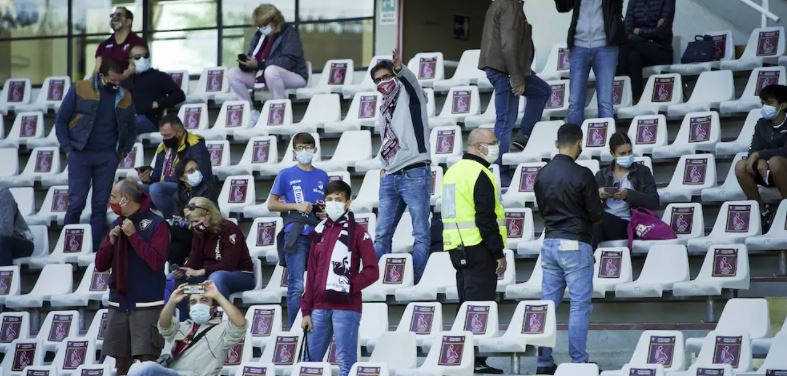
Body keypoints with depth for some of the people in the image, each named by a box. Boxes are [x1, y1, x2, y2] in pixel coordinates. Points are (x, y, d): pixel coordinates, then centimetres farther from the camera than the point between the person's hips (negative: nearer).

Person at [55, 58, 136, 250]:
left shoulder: (125, 97, 5)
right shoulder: (79, 90, -5)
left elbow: (130, 129, 19)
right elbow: (61, 120, 0)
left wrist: (124, 150, 6)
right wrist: (68, 148, -6)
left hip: (107, 157, 3)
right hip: (80, 155, -3)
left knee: (100, 205, 2)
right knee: (76, 202, -7)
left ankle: (95, 249, 4)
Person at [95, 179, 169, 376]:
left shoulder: (156, 224, -5)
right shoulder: (117, 225, 12)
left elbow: (156, 261, -16)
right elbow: (100, 265, 12)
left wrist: (133, 235, -16)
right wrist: (110, 242, -5)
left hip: (146, 305, -6)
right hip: (118, 304, 6)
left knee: (147, 358, -11)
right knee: (122, 359, 6)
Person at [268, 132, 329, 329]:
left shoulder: (322, 176, 14)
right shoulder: (286, 175, 4)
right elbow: (272, 204, 3)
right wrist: (296, 206, -9)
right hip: (296, 236, -4)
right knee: (297, 286, -9)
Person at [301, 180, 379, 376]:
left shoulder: (357, 232, 1)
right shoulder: (320, 232, 16)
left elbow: (372, 271, -6)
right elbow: (311, 273, 16)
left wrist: (348, 287, -15)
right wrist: (306, 311, 10)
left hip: (346, 308, -6)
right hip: (320, 307, 6)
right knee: (310, 359, 6)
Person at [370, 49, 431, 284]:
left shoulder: (410, 95, 3)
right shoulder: (384, 107, 22)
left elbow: (411, 80, -20)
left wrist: (400, 69, -41)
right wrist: (384, 165, 17)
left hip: (415, 175, -7)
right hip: (390, 177, 7)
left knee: (421, 235, -6)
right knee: (382, 235, 4)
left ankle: (413, 282, -6)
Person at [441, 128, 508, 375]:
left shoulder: (453, 172, 17)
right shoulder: (480, 175, -13)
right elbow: (486, 219, -19)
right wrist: (499, 253, -15)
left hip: (457, 249, 9)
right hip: (478, 250, -9)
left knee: (467, 305, 13)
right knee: (480, 306, -9)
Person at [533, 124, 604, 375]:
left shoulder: (542, 175, 5)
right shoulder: (581, 175, -13)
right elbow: (596, 214, -8)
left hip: (550, 242, 6)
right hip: (575, 244, -6)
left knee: (548, 303, 7)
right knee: (580, 305, -3)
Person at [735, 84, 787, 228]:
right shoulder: (761, 124, 4)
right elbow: (753, 152, -5)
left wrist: (759, 154, -25)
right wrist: (760, 163, -28)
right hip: (767, 174, 5)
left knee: (775, 161, -38)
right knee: (741, 166, -21)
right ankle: (762, 212, -12)